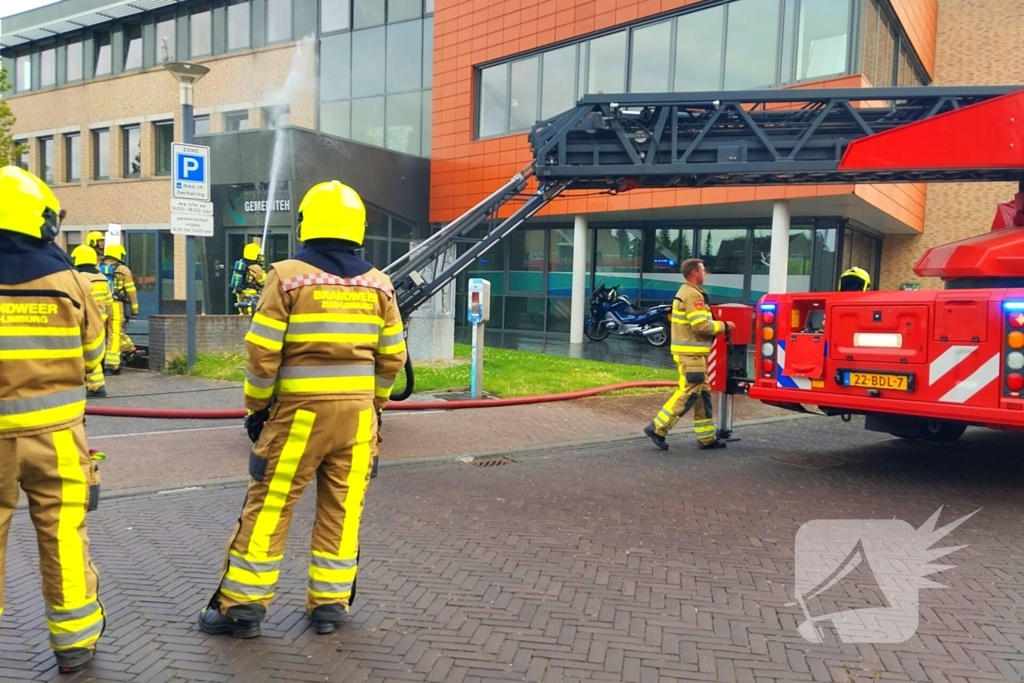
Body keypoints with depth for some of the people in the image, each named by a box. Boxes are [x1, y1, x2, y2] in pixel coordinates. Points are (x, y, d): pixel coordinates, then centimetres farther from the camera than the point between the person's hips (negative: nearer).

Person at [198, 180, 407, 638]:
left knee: (268, 506, 7)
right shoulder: (378, 283, 4)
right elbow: (392, 356, 6)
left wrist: (256, 407, 4)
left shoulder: (289, 275, -6)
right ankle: (330, 603, 19)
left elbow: (263, 352, -8)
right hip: (357, 411, 3)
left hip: (300, 409, -3)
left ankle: (242, 606, 15)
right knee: (341, 510, 11)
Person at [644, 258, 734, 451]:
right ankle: (657, 428, -7)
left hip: (692, 352, 11)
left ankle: (707, 437, 18)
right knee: (688, 393, -10)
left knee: (702, 393, 13)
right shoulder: (692, 294, -16)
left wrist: (718, 326, 13)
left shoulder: (686, 292, 18)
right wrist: (723, 326, -9)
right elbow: (701, 325, -22)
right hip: (691, 353, -11)